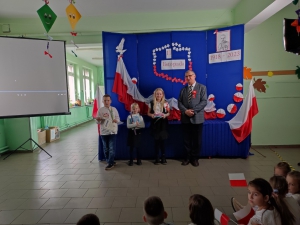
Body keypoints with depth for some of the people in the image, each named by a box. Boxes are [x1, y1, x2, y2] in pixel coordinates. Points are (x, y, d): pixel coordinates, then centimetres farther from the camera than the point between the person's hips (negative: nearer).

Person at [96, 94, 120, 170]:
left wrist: (116, 120, -17)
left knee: (111, 148, -2)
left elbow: (118, 119, 5)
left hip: (113, 131, -1)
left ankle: (110, 163, 7)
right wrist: (98, 120, -22)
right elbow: (99, 122, 1)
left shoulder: (114, 109, 2)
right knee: (106, 148, 9)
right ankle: (111, 162, 24)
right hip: (103, 132, 1)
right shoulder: (100, 110, 0)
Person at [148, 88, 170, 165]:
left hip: (163, 123, 0)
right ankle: (157, 158, 17)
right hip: (155, 123, 1)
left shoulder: (165, 103, -2)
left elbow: (168, 113, 5)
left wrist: (165, 115, -15)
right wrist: (151, 115, -14)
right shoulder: (151, 103, 0)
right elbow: (148, 113, 7)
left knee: (162, 140, 3)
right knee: (156, 140, 5)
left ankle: (163, 158, 17)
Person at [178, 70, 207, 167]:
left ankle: (195, 158, 21)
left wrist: (194, 111, -18)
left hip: (197, 118, -3)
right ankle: (187, 157, 23)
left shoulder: (202, 87, 1)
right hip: (185, 118, 3)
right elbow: (179, 102, 5)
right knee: (186, 139, 9)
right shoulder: (183, 89, 13)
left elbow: (204, 101, -9)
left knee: (197, 139, 6)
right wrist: (185, 111, -14)